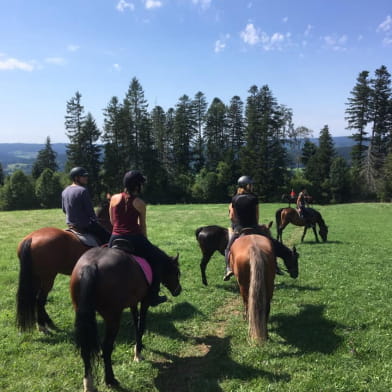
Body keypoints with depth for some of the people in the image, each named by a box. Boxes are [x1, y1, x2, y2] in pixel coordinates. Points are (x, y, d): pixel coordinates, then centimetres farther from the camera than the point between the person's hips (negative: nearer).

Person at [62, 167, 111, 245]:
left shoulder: (64, 191, 5)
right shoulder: (83, 190, -20)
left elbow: (64, 210, 13)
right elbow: (90, 210, -16)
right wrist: (95, 220, 2)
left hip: (70, 224, 9)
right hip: (85, 226, -9)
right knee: (108, 236, -3)